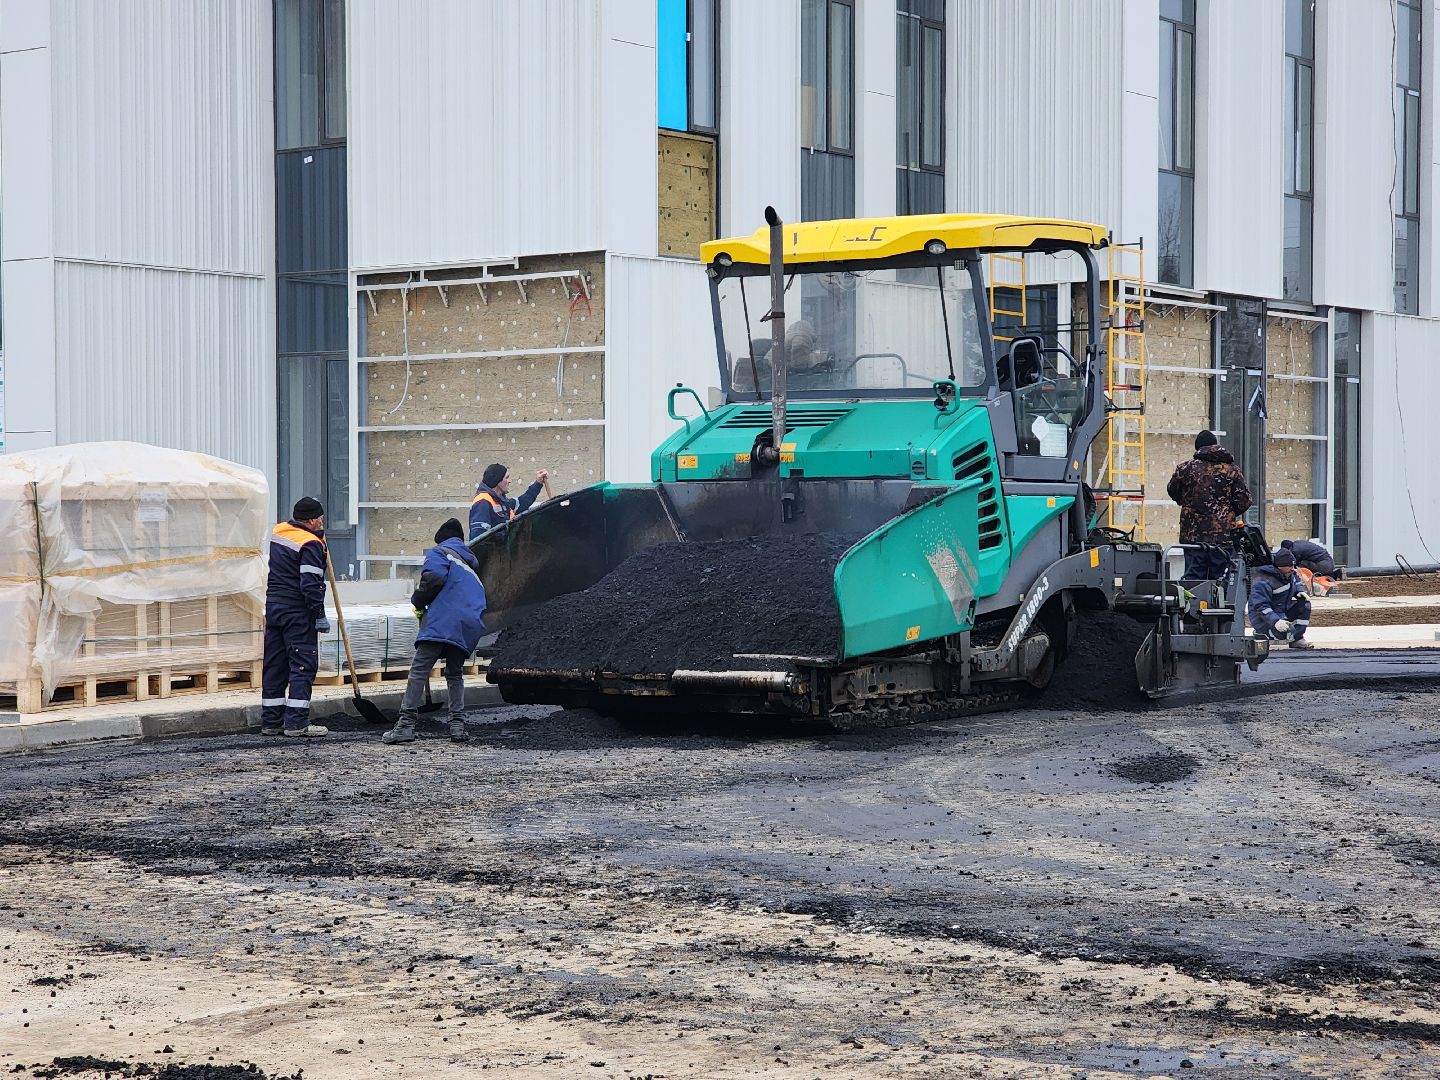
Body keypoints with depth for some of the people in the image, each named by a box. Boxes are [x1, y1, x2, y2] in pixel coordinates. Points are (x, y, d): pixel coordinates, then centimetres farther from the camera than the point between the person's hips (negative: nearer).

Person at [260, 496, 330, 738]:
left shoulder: (277, 533, 11)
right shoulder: (310, 544, -14)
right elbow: (310, 585, -20)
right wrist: (319, 616, -14)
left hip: (272, 606, 8)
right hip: (297, 612, -8)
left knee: (274, 664, 11)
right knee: (303, 665, -4)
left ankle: (270, 721, 15)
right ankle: (296, 722, -7)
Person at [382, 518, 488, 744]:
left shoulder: (440, 552, 10)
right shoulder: (470, 564, 32)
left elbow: (434, 578, -10)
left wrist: (418, 602, 5)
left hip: (444, 620, -7)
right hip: (471, 626, 7)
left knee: (419, 670, -8)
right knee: (455, 674, 20)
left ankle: (406, 724, -17)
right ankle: (458, 724, 9)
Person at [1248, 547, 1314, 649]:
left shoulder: (1289, 574, 2)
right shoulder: (1262, 582, -27)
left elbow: (1296, 581, 25)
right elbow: (1261, 606, -31)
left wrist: (1300, 590, 0)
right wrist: (1275, 621, -43)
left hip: (1283, 612, 9)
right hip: (1263, 618, -9)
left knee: (1304, 604, -5)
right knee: (1286, 631, -33)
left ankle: (1298, 639, -4)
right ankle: (1261, 634, -4)